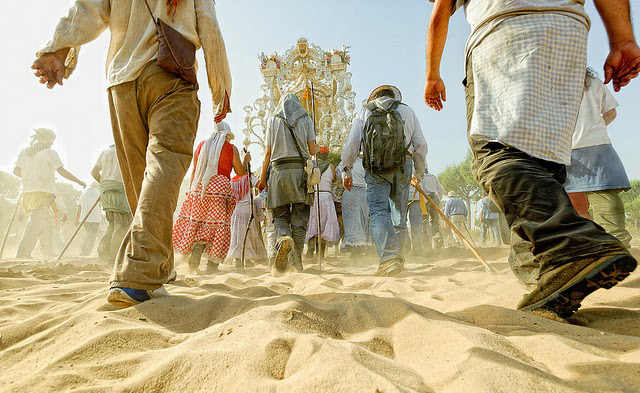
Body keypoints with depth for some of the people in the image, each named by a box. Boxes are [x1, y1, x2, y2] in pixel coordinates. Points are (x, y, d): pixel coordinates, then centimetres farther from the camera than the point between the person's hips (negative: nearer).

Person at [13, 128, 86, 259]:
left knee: (46, 224, 13)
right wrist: (79, 181, -1)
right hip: (43, 192, -7)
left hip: (28, 192, 7)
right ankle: (23, 253, -20)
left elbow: (16, 171, 19)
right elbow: (62, 171, -9)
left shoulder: (24, 152, 16)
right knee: (36, 223, -12)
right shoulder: (49, 153, -2)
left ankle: (48, 256, 17)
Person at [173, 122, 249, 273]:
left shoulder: (201, 145, 15)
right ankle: (212, 264, -2)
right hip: (221, 187, -3)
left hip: (199, 187, 3)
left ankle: (195, 251, -7)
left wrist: (192, 190, 18)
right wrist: (246, 160, 24)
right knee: (218, 226, 0)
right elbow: (240, 173, 6)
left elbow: (194, 171, 13)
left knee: (197, 221, 13)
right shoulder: (232, 149, 5)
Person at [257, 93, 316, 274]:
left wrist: (263, 178, 10)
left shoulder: (274, 120, 12)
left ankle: (283, 238, -26)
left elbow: (268, 152, 6)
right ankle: (296, 260, -1)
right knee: (300, 218, 2)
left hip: (279, 170, 0)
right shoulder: (306, 119, 12)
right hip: (300, 170, 0)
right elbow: (312, 150, 4)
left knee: (280, 215, 6)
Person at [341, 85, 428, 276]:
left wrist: (347, 170, 10)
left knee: (378, 211, -9)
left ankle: (389, 257, -26)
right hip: (403, 164, 2)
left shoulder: (364, 112, 16)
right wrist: (419, 172, 25)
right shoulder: (407, 110, 20)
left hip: (375, 167, -2)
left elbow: (352, 144, 5)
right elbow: (421, 145, 16)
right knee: (399, 214, 10)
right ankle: (398, 257, 15)